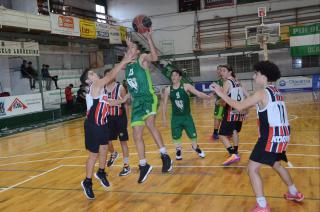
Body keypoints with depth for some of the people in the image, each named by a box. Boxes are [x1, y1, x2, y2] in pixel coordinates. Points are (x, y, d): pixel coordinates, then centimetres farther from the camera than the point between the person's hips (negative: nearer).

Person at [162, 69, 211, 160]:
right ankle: (178, 150, 35)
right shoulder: (168, 90, -4)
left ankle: (195, 147, 38)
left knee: (193, 134, 9)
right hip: (175, 118, 1)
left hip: (187, 116, -1)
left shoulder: (186, 86, -10)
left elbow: (198, 93, -18)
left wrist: (209, 97, -34)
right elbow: (164, 104, 2)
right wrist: (164, 118, 1)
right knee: (176, 136, 8)